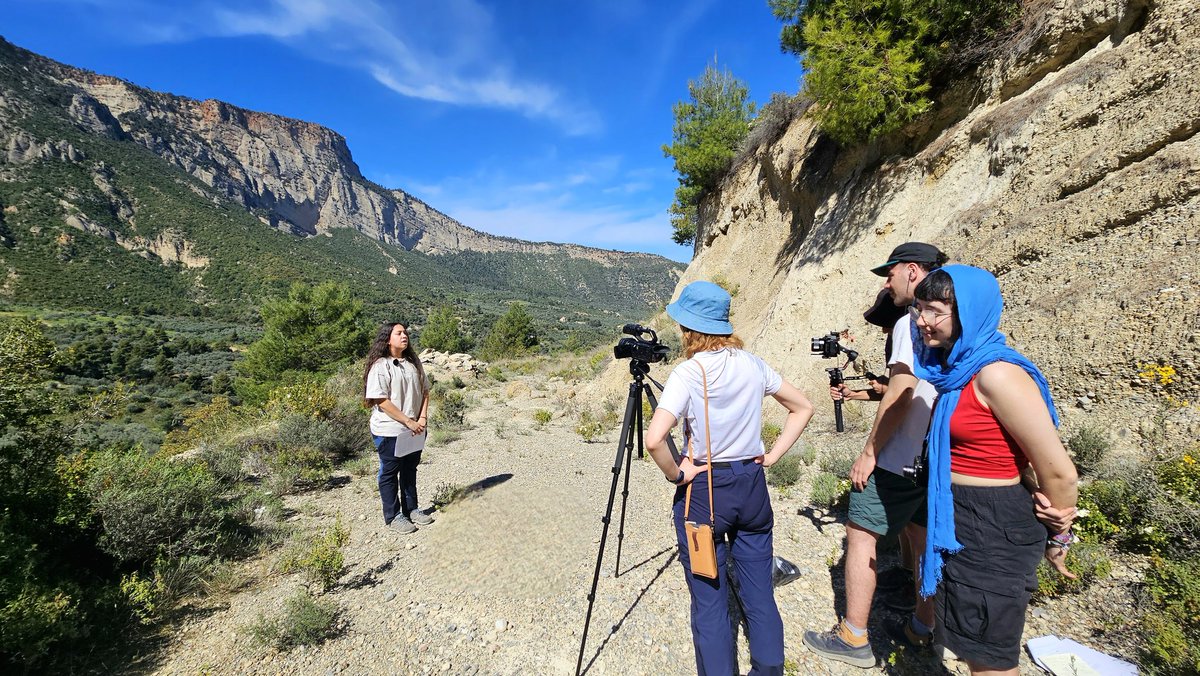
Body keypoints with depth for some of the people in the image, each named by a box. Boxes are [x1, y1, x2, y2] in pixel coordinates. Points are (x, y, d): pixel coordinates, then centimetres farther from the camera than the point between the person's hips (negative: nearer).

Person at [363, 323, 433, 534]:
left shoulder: (413, 363, 6)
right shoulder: (380, 366, -14)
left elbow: (425, 390, 10)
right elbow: (381, 401, -18)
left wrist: (422, 418, -4)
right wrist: (408, 422, -18)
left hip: (414, 430, 6)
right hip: (390, 431, -6)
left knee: (410, 470, 18)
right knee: (390, 473, 8)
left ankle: (411, 509, 32)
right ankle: (393, 516, 21)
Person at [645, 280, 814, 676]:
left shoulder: (687, 374, -16)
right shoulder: (752, 365, 1)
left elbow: (654, 440, -28)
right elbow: (803, 408, 11)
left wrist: (676, 475, -11)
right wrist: (772, 456, 8)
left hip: (703, 490, -5)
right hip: (752, 485, 5)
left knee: (709, 605, 9)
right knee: (760, 595, 17)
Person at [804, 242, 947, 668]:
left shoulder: (911, 323, -18)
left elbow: (898, 399, -22)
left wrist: (869, 453, -16)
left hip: (897, 458, -9)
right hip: (935, 456, 9)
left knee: (861, 536, 0)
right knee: (921, 536, 18)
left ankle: (853, 638, 8)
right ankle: (922, 628, 31)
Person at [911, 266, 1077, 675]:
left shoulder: (997, 374, -24)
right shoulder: (957, 368, 4)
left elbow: (1058, 470, -20)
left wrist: (1057, 538, -4)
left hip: (994, 530, -9)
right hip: (961, 518, 9)